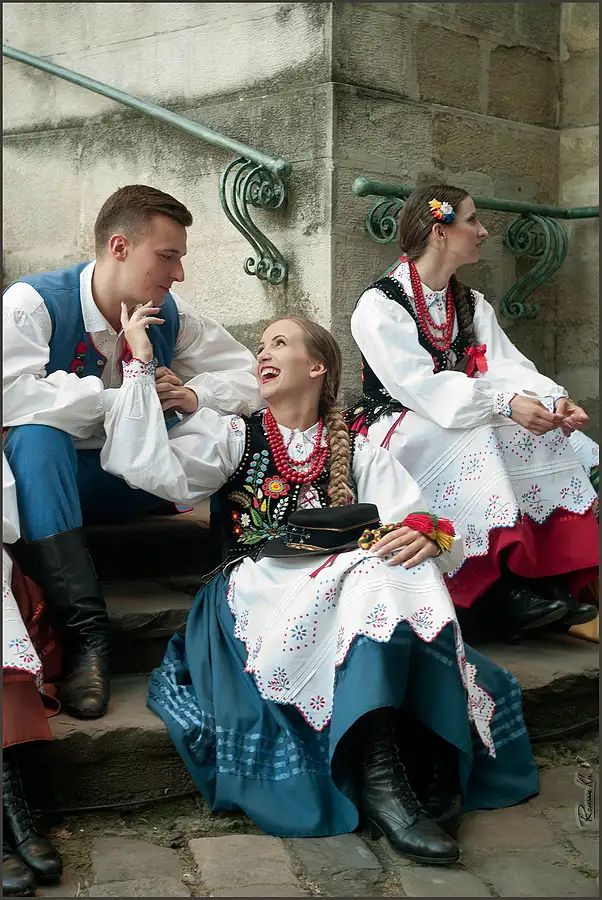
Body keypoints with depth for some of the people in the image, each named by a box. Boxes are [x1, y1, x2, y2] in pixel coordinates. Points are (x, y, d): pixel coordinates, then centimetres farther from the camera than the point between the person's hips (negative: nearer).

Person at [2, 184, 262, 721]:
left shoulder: (170, 314, 1)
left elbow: (248, 376, 4)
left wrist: (195, 396, -18)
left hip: (136, 484, 4)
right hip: (53, 481, -3)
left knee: (233, 425, -15)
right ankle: (86, 632, -38)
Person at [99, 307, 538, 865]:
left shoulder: (360, 456, 21)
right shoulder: (233, 437, 19)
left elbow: (431, 532, 9)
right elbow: (150, 467, -1)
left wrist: (425, 534, -16)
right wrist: (141, 364, -1)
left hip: (355, 588, 2)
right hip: (259, 589, -2)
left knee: (402, 564, -30)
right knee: (377, 577, -31)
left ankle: (431, 760, -35)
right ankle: (378, 772, -38)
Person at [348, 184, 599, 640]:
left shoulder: (472, 305, 16)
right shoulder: (379, 305, -8)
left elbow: (507, 364, 1)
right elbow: (421, 385, -21)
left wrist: (555, 400, -21)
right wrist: (506, 403, -32)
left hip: (468, 424, 6)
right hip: (401, 431, -6)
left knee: (546, 431, -18)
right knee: (475, 443, -34)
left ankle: (556, 583, -26)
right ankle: (507, 590, -35)